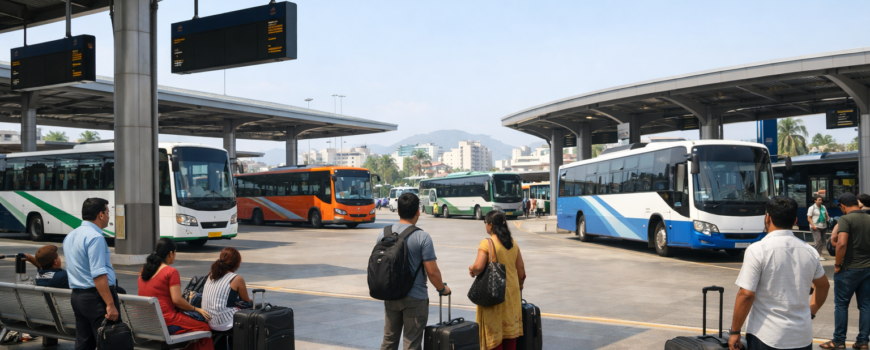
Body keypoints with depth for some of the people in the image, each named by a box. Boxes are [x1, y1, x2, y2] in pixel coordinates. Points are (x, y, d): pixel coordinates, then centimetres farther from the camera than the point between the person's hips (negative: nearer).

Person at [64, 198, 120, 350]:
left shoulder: (70, 236, 13)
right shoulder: (95, 237, -17)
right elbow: (98, 275, -24)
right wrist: (110, 304, -25)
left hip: (77, 296, 9)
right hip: (95, 297, -9)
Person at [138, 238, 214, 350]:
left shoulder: (144, 270, 10)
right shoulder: (171, 271, -12)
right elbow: (177, 300, -17)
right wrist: (196, 309, -4)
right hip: (166, 322, -8)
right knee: (205, 326, 6)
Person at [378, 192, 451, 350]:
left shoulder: (383, 234, 0)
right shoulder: (422, 237, -15)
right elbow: (432, 271, -14)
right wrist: (442, 288, 4)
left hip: (390, 296, 5)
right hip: (415, 298, -5)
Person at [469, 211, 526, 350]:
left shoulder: (486, 243, -14)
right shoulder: (513, 243, 5)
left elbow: (479, 267, -24)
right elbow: (521, 268, 9)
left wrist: (472, 270, -2)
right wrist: (519, 285, 23)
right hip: (512, 290, 6)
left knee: (494, 328, 3)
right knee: (511, 326, 14)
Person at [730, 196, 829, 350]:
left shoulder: (757, 250, -14)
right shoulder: (810, 251, 4)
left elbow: (746, 295, -16)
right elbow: (823, 286, 19)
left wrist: (735, 332, -7)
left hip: (766, 337, -4)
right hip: (802, 337, 5)